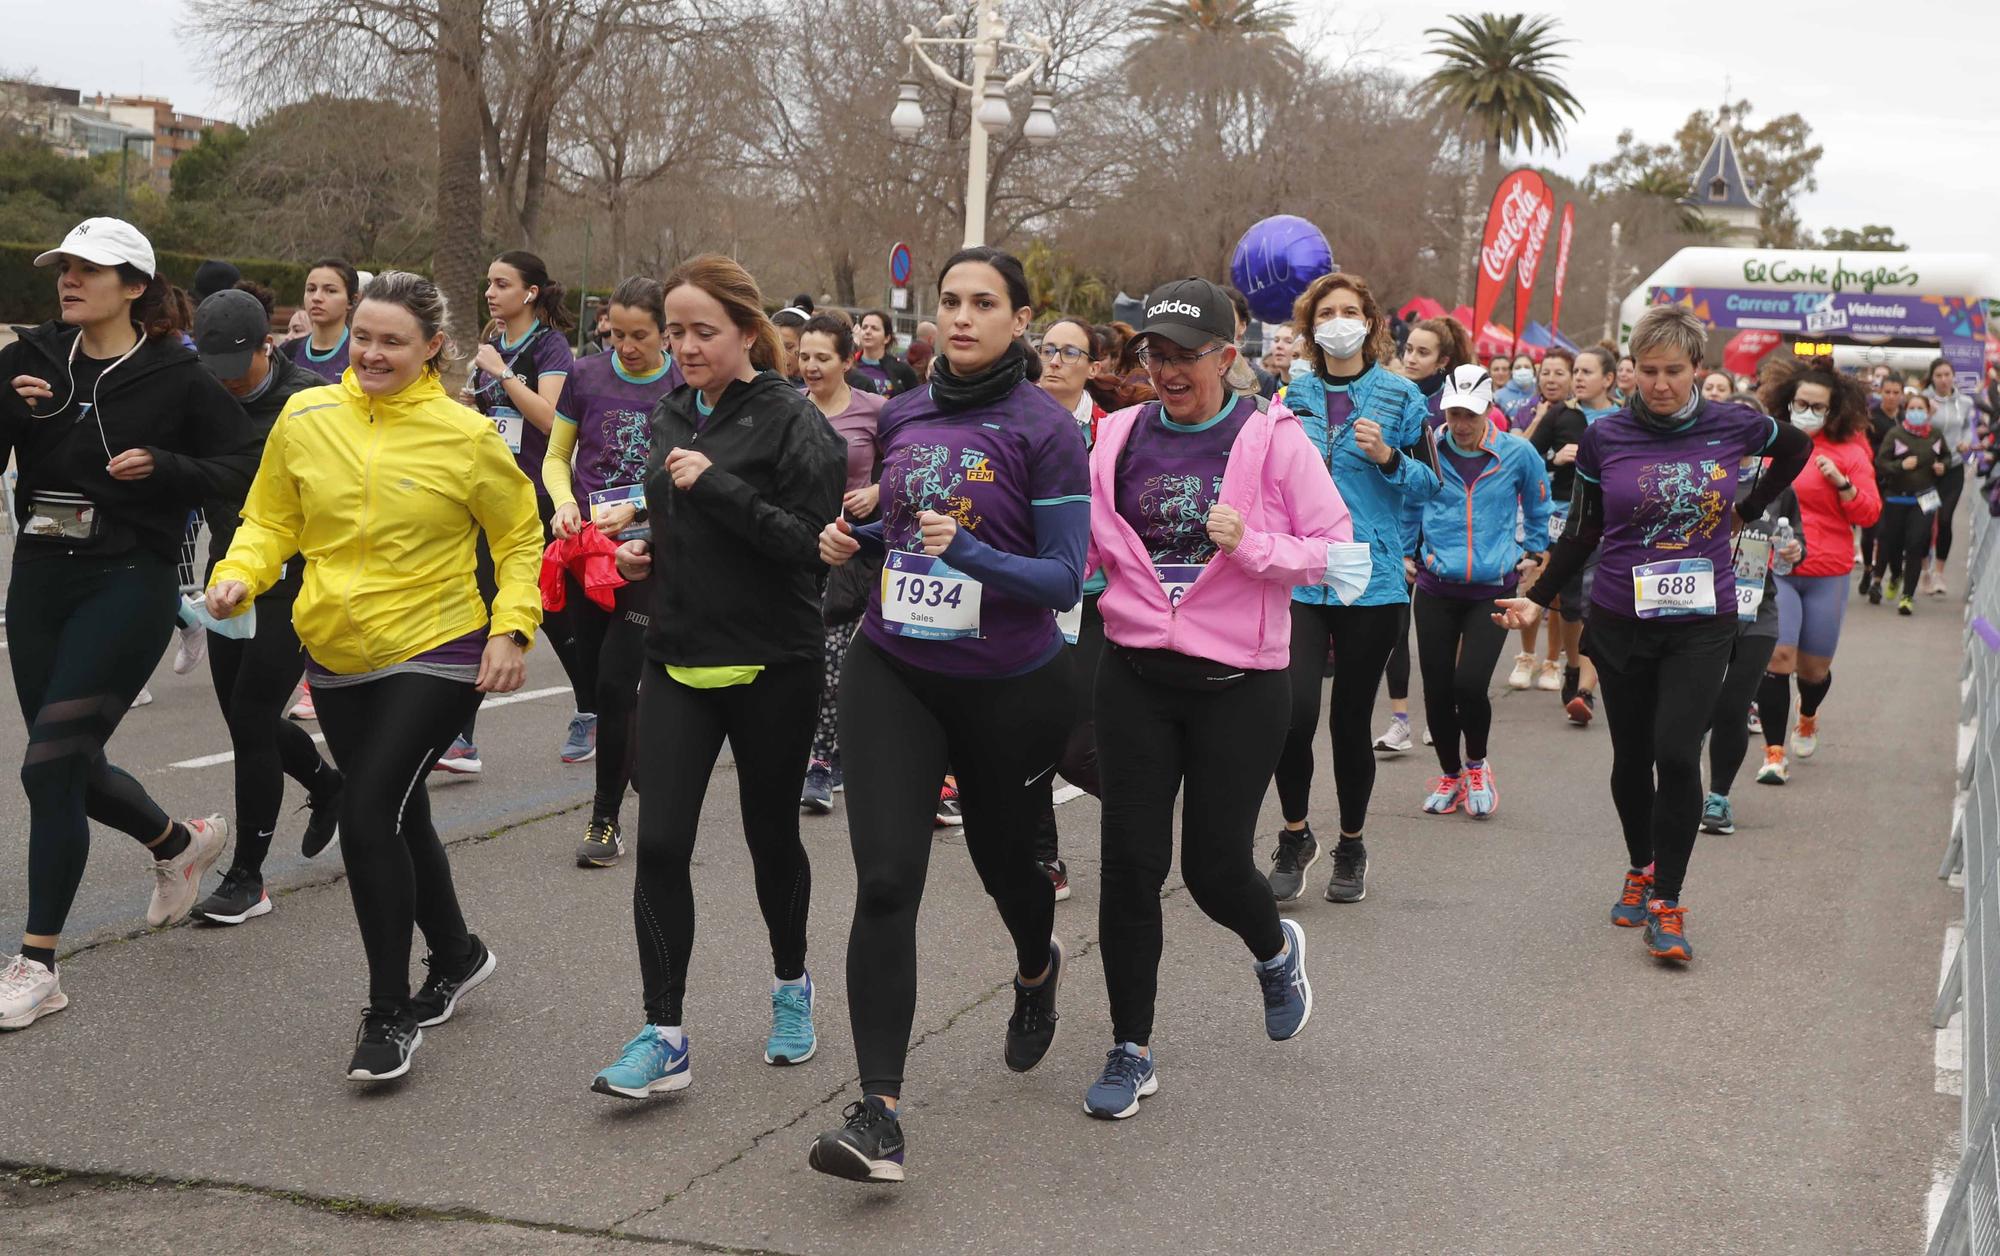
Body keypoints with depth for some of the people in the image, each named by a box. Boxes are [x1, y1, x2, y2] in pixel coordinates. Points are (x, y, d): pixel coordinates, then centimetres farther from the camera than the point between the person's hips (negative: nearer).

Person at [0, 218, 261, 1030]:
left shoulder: (175, 377, -6)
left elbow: (244, 464, -1)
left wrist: (163, 468, -16)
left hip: (129, 585, -6)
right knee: (73, 764, 14)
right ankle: (181, 842, 45)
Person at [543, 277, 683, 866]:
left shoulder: (683, 387, -5)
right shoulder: (587, 376, 2)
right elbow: (557, 457, 11)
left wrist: (635, 511, -17)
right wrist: (565, 503, -9)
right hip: (585, 547, 4)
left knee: (615, 682, -8)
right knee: (591, 679, 9)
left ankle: (606, 817, 4)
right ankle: (641, 762, 34)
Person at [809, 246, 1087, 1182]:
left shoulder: (1043, 428, -11)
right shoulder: (901, 416, 3)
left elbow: (1065, 579, -15)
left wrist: (968, 552, -29)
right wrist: (849, 539, 0)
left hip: (1009, 687, -2)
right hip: (892, 673, 3)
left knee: (1002, 857, 19)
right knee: (885, 882, -12)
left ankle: (1037, 970, 56)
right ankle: (878, 1114, -14)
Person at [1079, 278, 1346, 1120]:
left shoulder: (1273, 439, -6)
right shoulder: (1120, 437, 5)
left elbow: (1334, 548, -6)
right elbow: (1086, 548, 11)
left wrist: (1249, 545, -21)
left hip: (1239, 680, -3)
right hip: (1136, 674, 3)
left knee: (1214, 865, 1)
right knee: (1130, 860, 0)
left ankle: (1275, 951, 39)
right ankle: (1131, 1051, 14)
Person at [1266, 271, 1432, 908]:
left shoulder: (1400, 396, 2)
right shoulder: (1292, 395, 9)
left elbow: (1430, 482, 2)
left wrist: (1388, 457, -14)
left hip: (1373, 579, -1)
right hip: (1298, 576, 1)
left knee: (1352, 718, 5)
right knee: (1293, 709, -14)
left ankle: (1351, 848, 25)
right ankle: (1294, 836, 9)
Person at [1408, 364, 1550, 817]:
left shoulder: (1518, 454, -2)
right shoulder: (1428, 450, -2)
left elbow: (1538, 505, 15)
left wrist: (1535, 552, 20)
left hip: (1493, 589, -2)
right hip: (1436, 588, 2)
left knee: (1470, 684, -15)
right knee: (1437, 689, 3)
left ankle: (1477, 764, 14)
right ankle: (1450, 774, 26)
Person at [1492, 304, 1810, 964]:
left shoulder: (1732, 426, -4)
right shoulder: (1604, 438, -3)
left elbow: (1795, 447, 18)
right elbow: (1582, 531, 7)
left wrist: (1747, 511, 11)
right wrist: (1538, 599, 2)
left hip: (1700, 622, -1)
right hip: (1621, 622, 1)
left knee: (1677, 755, -13)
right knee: (1632, 757, 12)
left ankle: (1666, 903, -4)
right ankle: (1641, 868, 35)